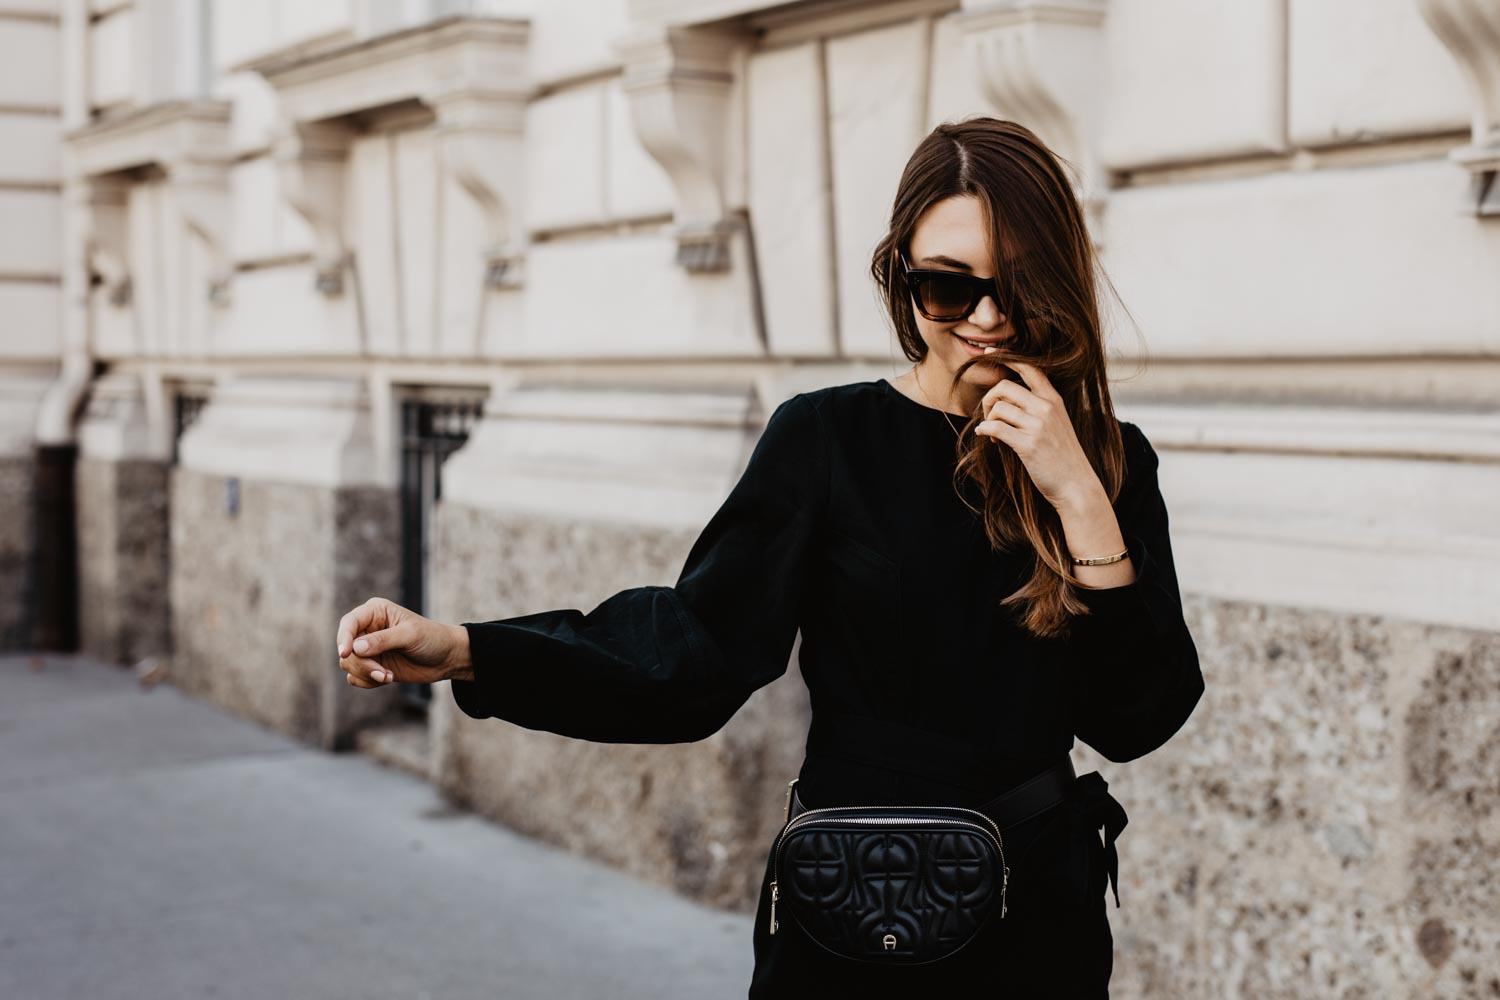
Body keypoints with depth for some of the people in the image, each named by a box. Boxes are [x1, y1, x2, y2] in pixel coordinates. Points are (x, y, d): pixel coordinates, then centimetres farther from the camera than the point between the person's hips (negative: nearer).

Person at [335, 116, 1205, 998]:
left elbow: (1136, 724, -10)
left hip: (1042, 923, 2)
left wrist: (1081, 500, -19)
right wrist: (464, 652, -23)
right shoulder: (827, 437, -7)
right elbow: (695, 650, -12)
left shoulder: (1111, 462, -2)